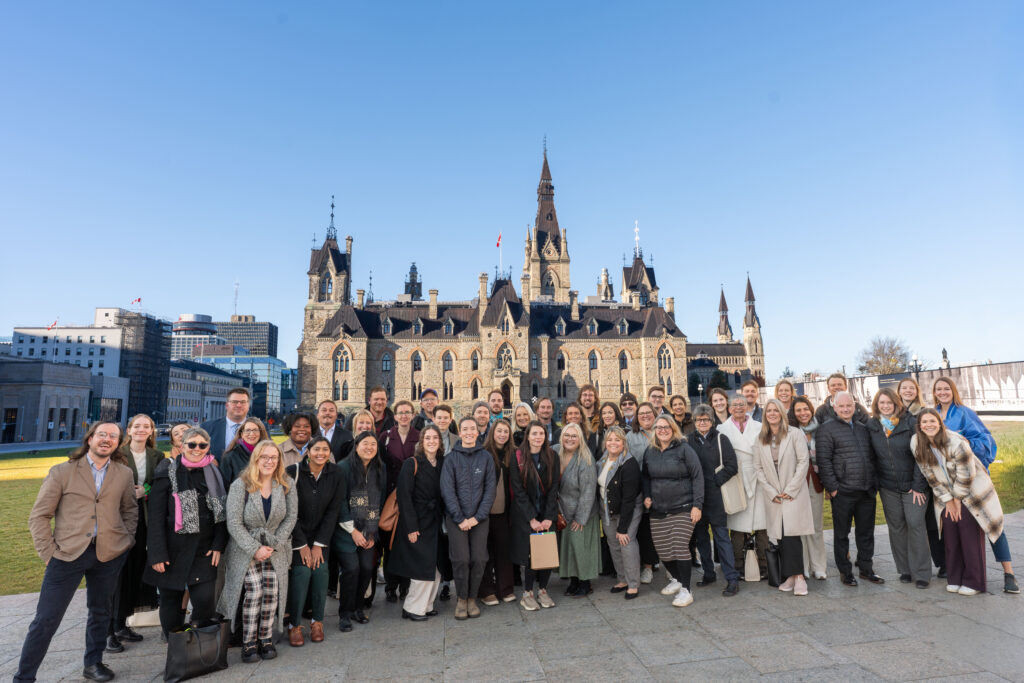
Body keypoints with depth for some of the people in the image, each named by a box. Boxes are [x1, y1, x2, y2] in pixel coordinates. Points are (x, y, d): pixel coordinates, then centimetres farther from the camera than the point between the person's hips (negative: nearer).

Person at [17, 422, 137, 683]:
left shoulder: (124, 474, 4)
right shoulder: (62, 472, -2)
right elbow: (39, 515, 0)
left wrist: (127, 540, 6)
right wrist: (48, 552, -6)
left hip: (109, 554, 2)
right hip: (67, 554, -2)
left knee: (101, 612, 15)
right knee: (46, 619, 1)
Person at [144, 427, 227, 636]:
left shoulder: (214, 473, 6)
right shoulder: (168, 471, -2)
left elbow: (221, 512, 7)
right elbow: (156, 514, -4)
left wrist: (218, 545, -1)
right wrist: (157, 553, -9)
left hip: (204, 550, 1)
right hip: (173, 549, -1)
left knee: (206, 601, -7)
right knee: (171, 601, 8)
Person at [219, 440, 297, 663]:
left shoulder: (286, 485, -1)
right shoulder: (240, 486, -8)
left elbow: (291, 517, 1)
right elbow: (234, 524, -9)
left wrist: (274, 545, -8)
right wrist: (255, 549, -14)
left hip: (275, 547, 2)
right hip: (245, 547, -2)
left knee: (272, 588, -13)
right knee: (254, 589, -16)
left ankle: (266, 639, 2)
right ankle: (249, 642, -2)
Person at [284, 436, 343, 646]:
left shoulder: (335, 473, -7)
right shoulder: (293, 472, -16)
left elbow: (333, 510, -3)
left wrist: (319, 543, -7)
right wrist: (302, 544, -11)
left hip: (321, 533, 3)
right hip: (296, 533, -2)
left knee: (321, 571, -9)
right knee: (301, 571, -14)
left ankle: (317, 621, 10)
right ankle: (293, 624, 4)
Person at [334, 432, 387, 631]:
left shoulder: (380, 470, 7)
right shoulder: (344, 467, -9)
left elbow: (382, 501, 9)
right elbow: (339, 502, -10)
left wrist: (374, 532, 4)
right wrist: (353, 530, -11)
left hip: (369, 531, 4)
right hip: (346, 531, -4)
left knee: (367, 568, -1)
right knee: (351, 568, -10)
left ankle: (358, 607, 22)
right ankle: (345, 613, 10)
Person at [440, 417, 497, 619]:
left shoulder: (486, 457, 3)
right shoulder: (451, 458, 0)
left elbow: (490, 489, 1)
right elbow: (447, 490, -4)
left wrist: (478, 517, -8)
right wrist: (460, 518, -11)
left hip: (479, 518, 1)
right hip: (456, 518, -1)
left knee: (479, 559, 0)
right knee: (461, 559, -4)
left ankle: (472, 599, 20)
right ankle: (461, 599, 16)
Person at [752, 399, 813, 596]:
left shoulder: (794, 434, -1)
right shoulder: (759, 440, 8)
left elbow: (803, 462, -5)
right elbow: (758, 468, 7)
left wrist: (791, 489, -9)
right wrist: (771, 492, -2)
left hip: (794, 493, -3)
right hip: (773, 496, 3)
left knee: (791, 533, -11)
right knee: (780, 536, 3)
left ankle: (798, 577, -3)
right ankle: (790, 576, 12)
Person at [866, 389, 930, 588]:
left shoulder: (910, 422, -7)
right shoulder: (871, 426, 3)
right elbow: (871, 456, 8)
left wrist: (918, 485, -11)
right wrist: (875, 483, 3)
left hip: (912, 484, -3)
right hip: (888, 487, 3)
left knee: (915, 523, -5)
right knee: (896, 526, 7)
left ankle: (921, 573, 7)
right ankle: (905, 570, 18)